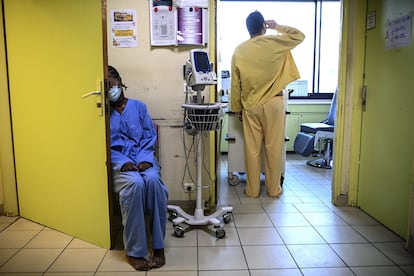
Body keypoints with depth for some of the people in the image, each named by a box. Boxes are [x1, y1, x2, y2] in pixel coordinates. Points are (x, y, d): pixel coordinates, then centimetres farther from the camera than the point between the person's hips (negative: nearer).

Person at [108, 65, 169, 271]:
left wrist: (144, 159, -12)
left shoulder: (139, 106, 13)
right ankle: (134, 251, -25)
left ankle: (158, 246, -24)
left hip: (144, 159, 2)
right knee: (135, 183, -35)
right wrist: (123, 162, -17)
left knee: (153, 180, -34)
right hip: (119, 162, -1)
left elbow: (150, 136, 6)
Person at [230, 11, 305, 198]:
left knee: (252, 149, 7)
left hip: (250, 106, 2)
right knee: (274, 148, 6)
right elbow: (299, 36, 11)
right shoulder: (275, 43, -5)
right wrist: (277, 27, 18)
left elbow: (235, 84, 3)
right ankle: (273, 189, 16)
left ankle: (252, 190, 15)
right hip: (273, 103, -1)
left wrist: (237, 108, 11)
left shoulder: (239, 51, 0)